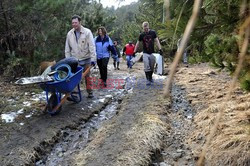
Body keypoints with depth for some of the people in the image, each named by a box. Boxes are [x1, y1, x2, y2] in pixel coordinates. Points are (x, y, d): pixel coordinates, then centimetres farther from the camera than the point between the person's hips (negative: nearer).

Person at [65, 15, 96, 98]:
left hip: (86, 59, -2)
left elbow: (92, 46, -12)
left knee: (87, 76, 7)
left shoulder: (87, 32, -8)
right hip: (74, 60, 2)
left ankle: (90, 92, 20)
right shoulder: (69, 34, 2)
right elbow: (67, 48, 7)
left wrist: (93, 59, -18)